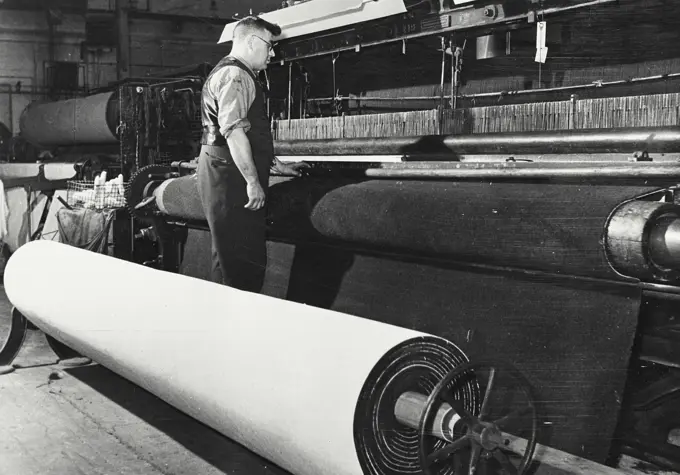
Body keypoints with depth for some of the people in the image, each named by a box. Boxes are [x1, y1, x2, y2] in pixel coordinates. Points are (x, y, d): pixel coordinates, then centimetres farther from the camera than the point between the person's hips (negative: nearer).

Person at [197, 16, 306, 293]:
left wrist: (278, 166, 29)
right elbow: (234, 132, -21)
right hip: (231, 176, -11)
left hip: (229, 175, 11)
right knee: (238, 259, -8)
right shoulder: (235, 75, -10)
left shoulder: (234, 73, 24)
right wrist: (253, 181, -21)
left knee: (247, 257, 13)